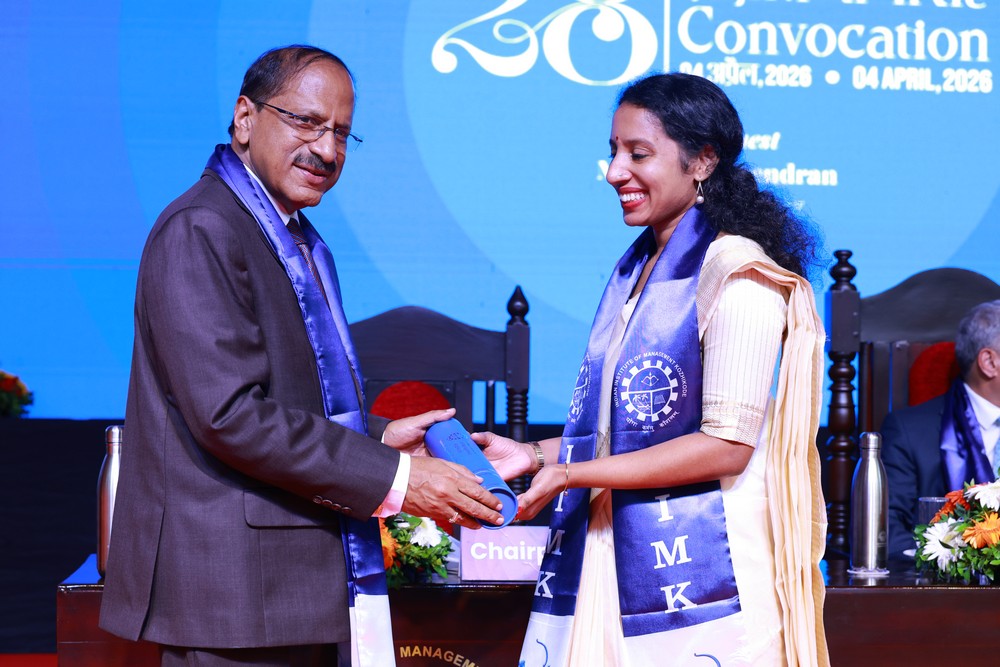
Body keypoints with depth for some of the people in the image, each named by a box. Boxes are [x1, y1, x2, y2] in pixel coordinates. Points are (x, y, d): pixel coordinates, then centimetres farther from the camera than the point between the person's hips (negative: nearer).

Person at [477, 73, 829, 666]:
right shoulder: (636, 272, 15)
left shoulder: (738, 274, -10)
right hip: (608, 568, 7)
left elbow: (726, 445, -16)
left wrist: (570, 474, -15)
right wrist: (533, 455, 5)